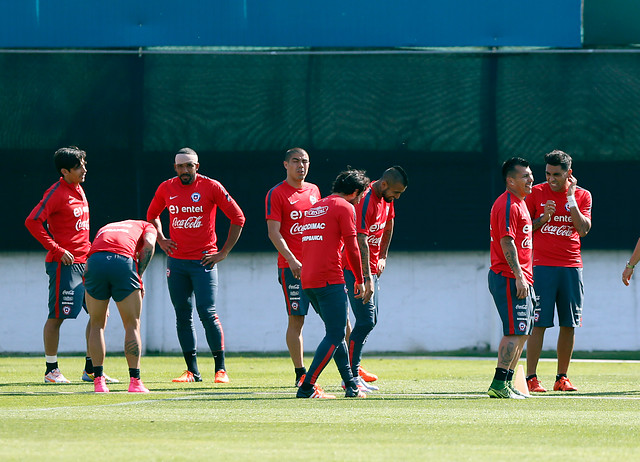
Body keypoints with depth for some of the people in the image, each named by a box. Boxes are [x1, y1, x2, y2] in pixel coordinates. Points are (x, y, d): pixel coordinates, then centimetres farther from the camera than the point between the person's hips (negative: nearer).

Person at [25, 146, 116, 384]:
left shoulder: (79, 190, 15)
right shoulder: (57, 193, -11)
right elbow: (32, 222, -19)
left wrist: (89, 251, 17)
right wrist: (57, 250, -19)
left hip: (85, 263, 9)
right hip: (65, 264, -9)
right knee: (57, 316, -2)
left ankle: (91, 369, 13)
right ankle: (51, 370, 5)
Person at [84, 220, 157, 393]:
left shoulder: (103, 229, 40)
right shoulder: (146, 226, 31)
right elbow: (149, 244, 6)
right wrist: (139, 276, 10)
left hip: (94, 261, 3)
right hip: (124, 261, -3)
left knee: (97, 324, 17)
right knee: (132, 325, 10)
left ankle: (98, 380, 13)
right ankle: (135, 382, 7)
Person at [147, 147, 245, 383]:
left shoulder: (211, 187, -5)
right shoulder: (166, 189, 7)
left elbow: (238, 218, -2)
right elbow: (152, 215, 26)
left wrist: (224, 252, -4)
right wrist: (160, 240, 11)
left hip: (204, 260, -4)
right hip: (176, 261, 4)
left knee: (207, 313, -11)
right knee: (183, 315, 4)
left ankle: (221, 369, -3)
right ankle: (192, 371, 9)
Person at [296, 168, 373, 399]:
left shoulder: (315, 207, 22)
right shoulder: (345, 208, -3)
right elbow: (352, 248, -6)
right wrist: (360, 281, 2)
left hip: (308, 280, 9)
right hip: (329, 280, -9)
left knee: (336, 332, 16)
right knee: (335, 336, -7)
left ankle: (351, 386, 16)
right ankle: (307, 387, -14)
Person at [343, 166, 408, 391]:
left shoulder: (387, 198, 6)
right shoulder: (365, 201, -23)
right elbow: (361, 243, -29)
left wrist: (383, 256, 22)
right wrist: (367, 278, -33)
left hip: (372, 266, 9)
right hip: (357, 269, -9)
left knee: (371, 321, 14)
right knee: (366, 321, -13)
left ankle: (354, 366, 27)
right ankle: (351, 376, -9)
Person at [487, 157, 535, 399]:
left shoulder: (519, 203, 19)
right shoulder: (508, 205, -13)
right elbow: (507, 242, -20)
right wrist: (519, 276, -23)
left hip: (520, 278, 11)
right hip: (510, 278, -11)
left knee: (522, 332, 12)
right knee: (515, 332, -12)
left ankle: (507, 384, 17)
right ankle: (499, 385, -12)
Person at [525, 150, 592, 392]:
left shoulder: (582, 196, 6)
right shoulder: (536, 193, 2)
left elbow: (583, 229, -7)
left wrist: (571, 199, -11)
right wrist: (542, 220, -11)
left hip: (571, 266, 2)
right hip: (542, 265, -2)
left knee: (569, 324, 3)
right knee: (539, 323, -8)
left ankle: (562, 378, 11)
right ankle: (531, 378, -7)